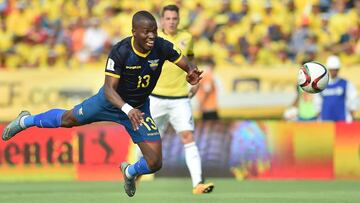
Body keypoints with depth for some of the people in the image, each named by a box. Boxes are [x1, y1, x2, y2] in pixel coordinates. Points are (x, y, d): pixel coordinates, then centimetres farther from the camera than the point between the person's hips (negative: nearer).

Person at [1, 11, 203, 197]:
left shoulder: (162, 47, -25)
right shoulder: (120, 51, -33)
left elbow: (187, 64, -12)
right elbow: (109, 89, -34)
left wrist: (192, 72, -38)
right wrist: (127, 109, -52)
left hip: (139, 107, 2)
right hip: (112, 100, -2)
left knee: (155, 163, -6)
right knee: (68, 119, 22)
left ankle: (130, 171, 32)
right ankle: (25, 121, 52)